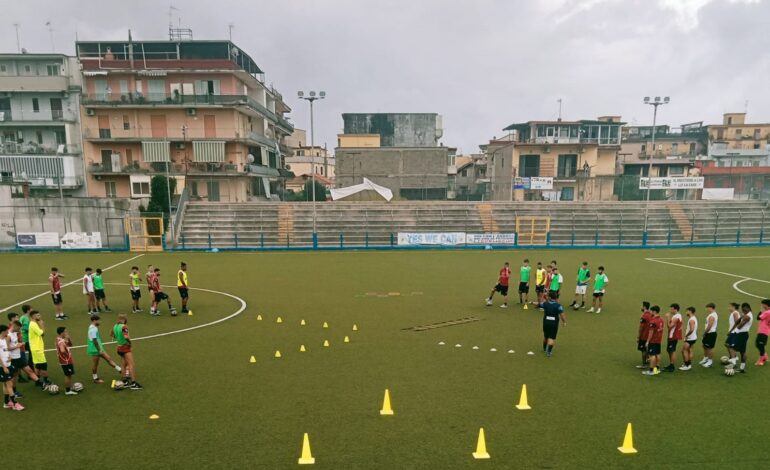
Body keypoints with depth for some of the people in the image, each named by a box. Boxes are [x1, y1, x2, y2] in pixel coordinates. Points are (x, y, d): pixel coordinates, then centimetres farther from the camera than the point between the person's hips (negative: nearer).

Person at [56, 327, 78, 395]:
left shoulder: (63, 340, 8)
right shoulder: (61, 341, -22)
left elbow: (70, 345, 19)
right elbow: (62, 351, -38)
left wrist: (68, 338, 3)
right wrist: (67, 354, -19)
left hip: (68, 361, 10)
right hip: (66, 361, -10)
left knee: (69, 375, 18)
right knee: (68, 375, 1)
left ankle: (69, 389, 27)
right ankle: (67, 390, 10)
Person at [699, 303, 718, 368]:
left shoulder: (711, 316, -21)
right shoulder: (714, 314, 13)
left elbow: (709, 326, -22)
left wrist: (704, 332, -14)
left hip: (711, 333, -11)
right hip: (710, 333, 11)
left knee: (710, 347, -1)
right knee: (705, 346, 20)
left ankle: (710, 361, 8)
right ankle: (705, 358, 32)